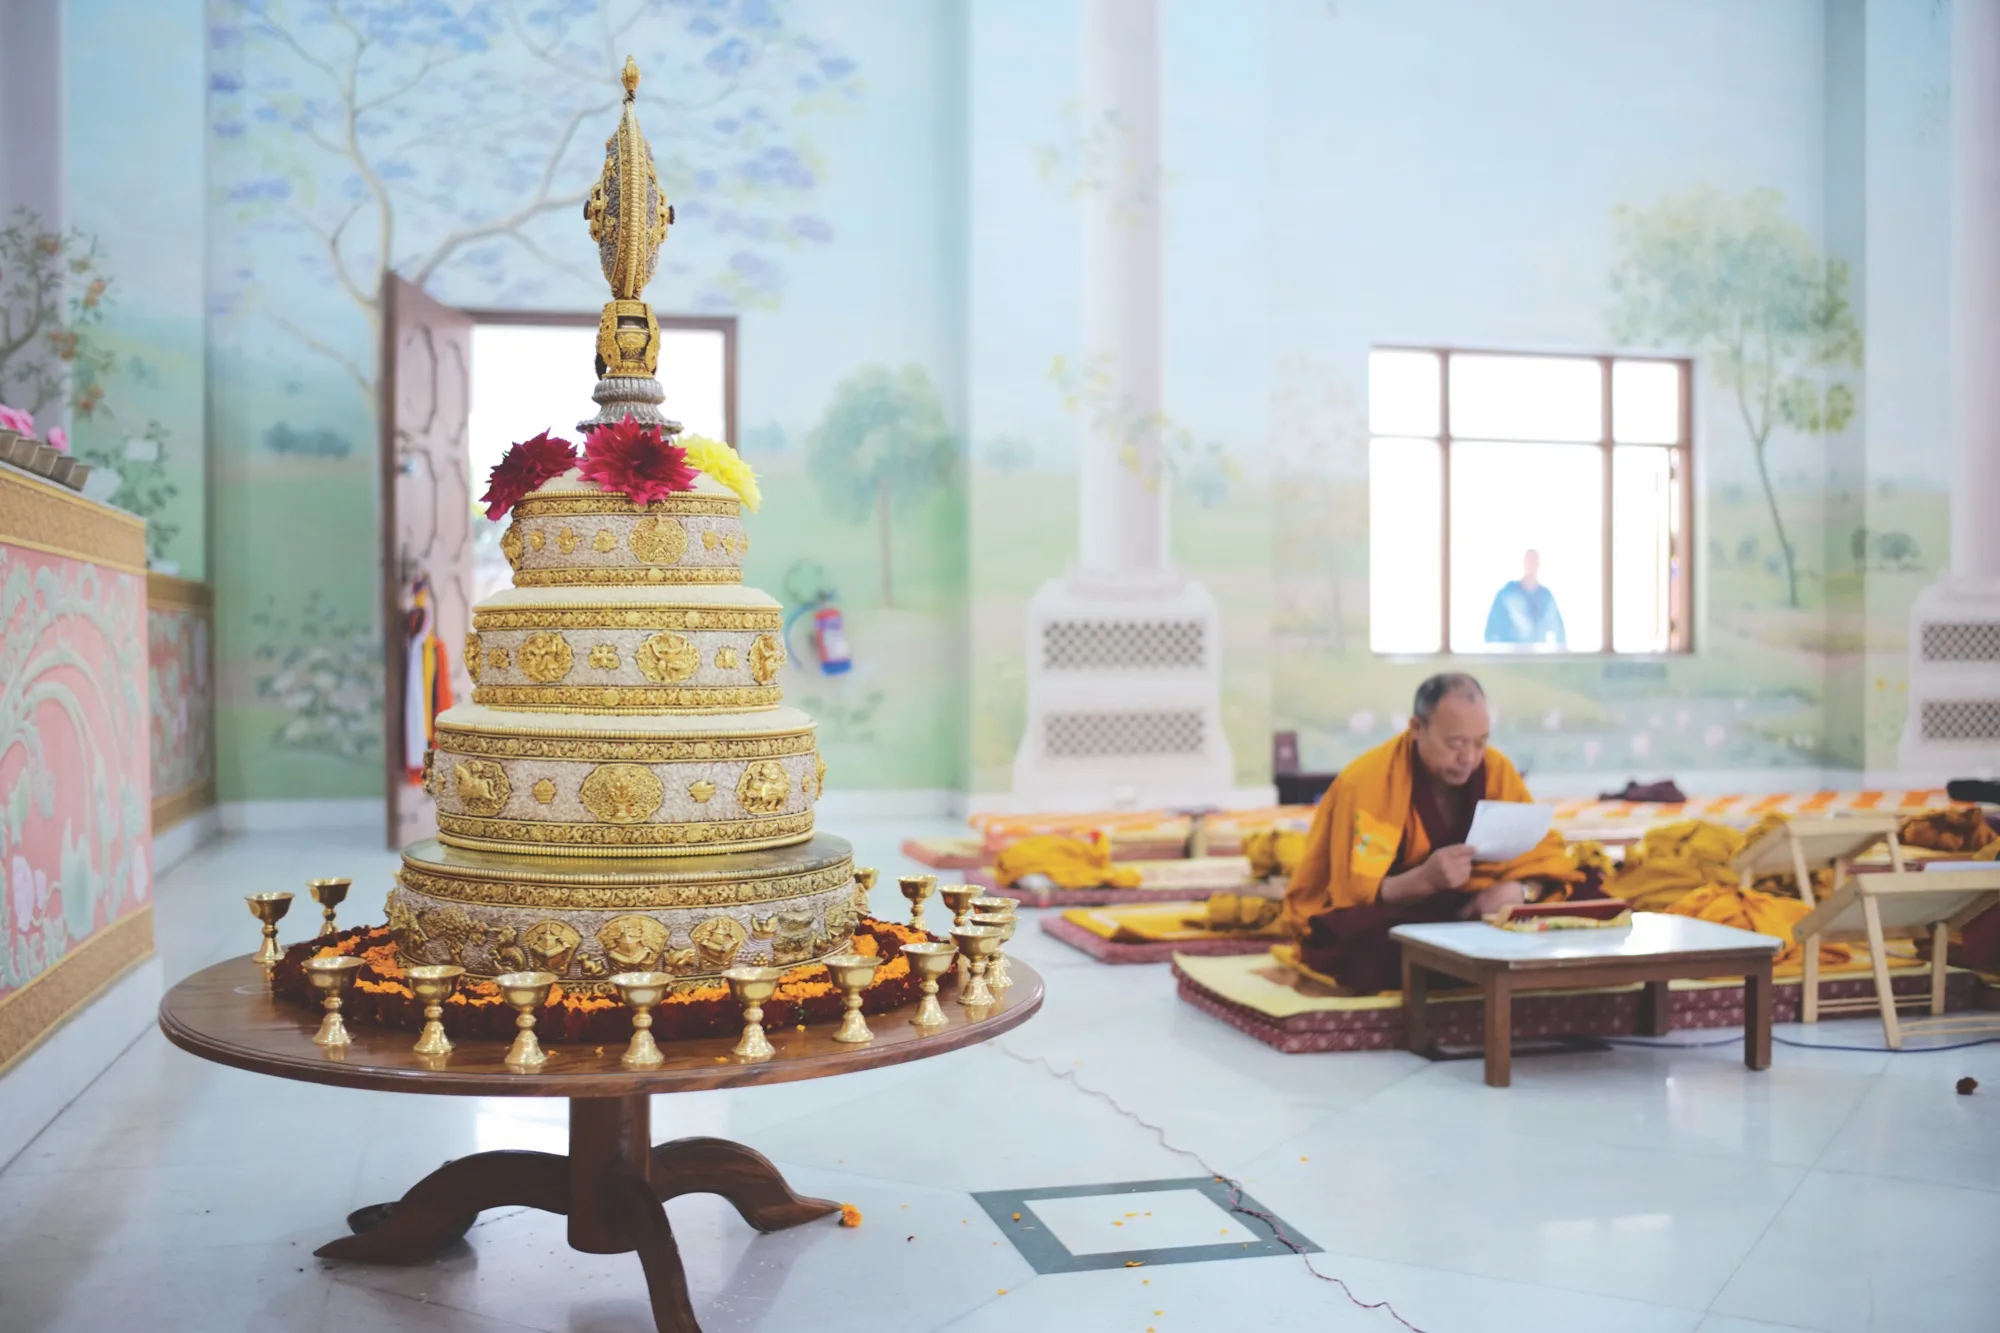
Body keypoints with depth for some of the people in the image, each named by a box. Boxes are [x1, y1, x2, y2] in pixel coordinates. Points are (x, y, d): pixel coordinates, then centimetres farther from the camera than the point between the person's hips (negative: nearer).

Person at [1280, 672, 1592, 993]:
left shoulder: (1496, 768, -5)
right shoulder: (1364, 781, -19)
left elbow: (1545, 854, -2)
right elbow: (1356, 895, -19)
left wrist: (1518, 891, -24)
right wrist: (1425, 879, -36)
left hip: (1472, 911, 4)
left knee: (1581, 905, -18)